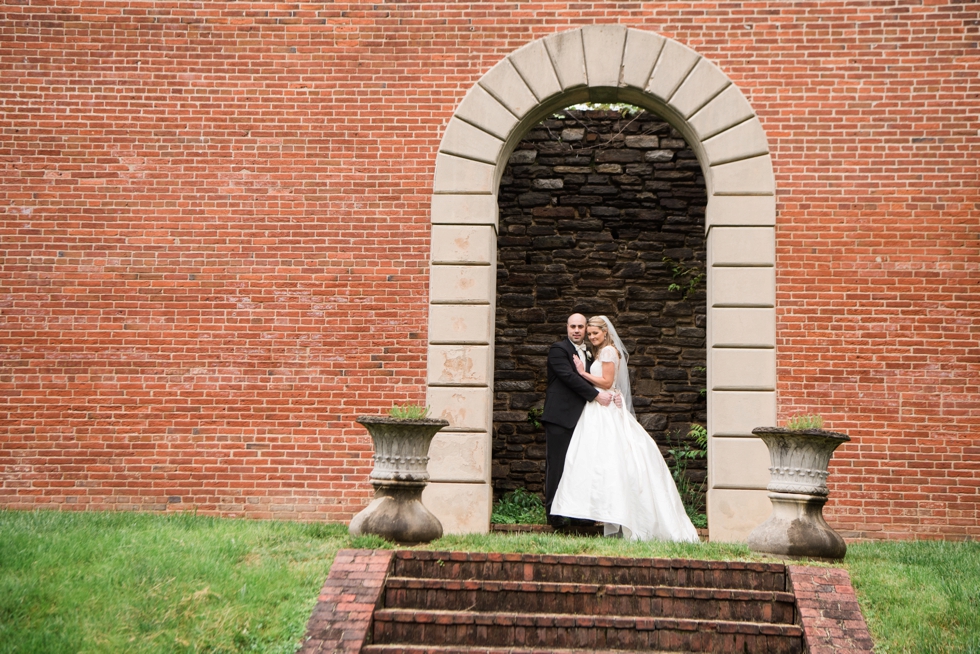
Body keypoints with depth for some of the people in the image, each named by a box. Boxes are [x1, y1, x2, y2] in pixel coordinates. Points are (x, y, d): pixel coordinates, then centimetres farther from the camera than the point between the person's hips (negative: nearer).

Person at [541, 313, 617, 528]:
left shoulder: (587, 353, 20)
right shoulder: (558, 349, -4)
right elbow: (569, 377, -15)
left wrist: (611, 394, -2)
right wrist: (596, 395, -16)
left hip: (579, 417, 7)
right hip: (560, 416, -7)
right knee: (557, 465, -5)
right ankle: (554, 512, -1)